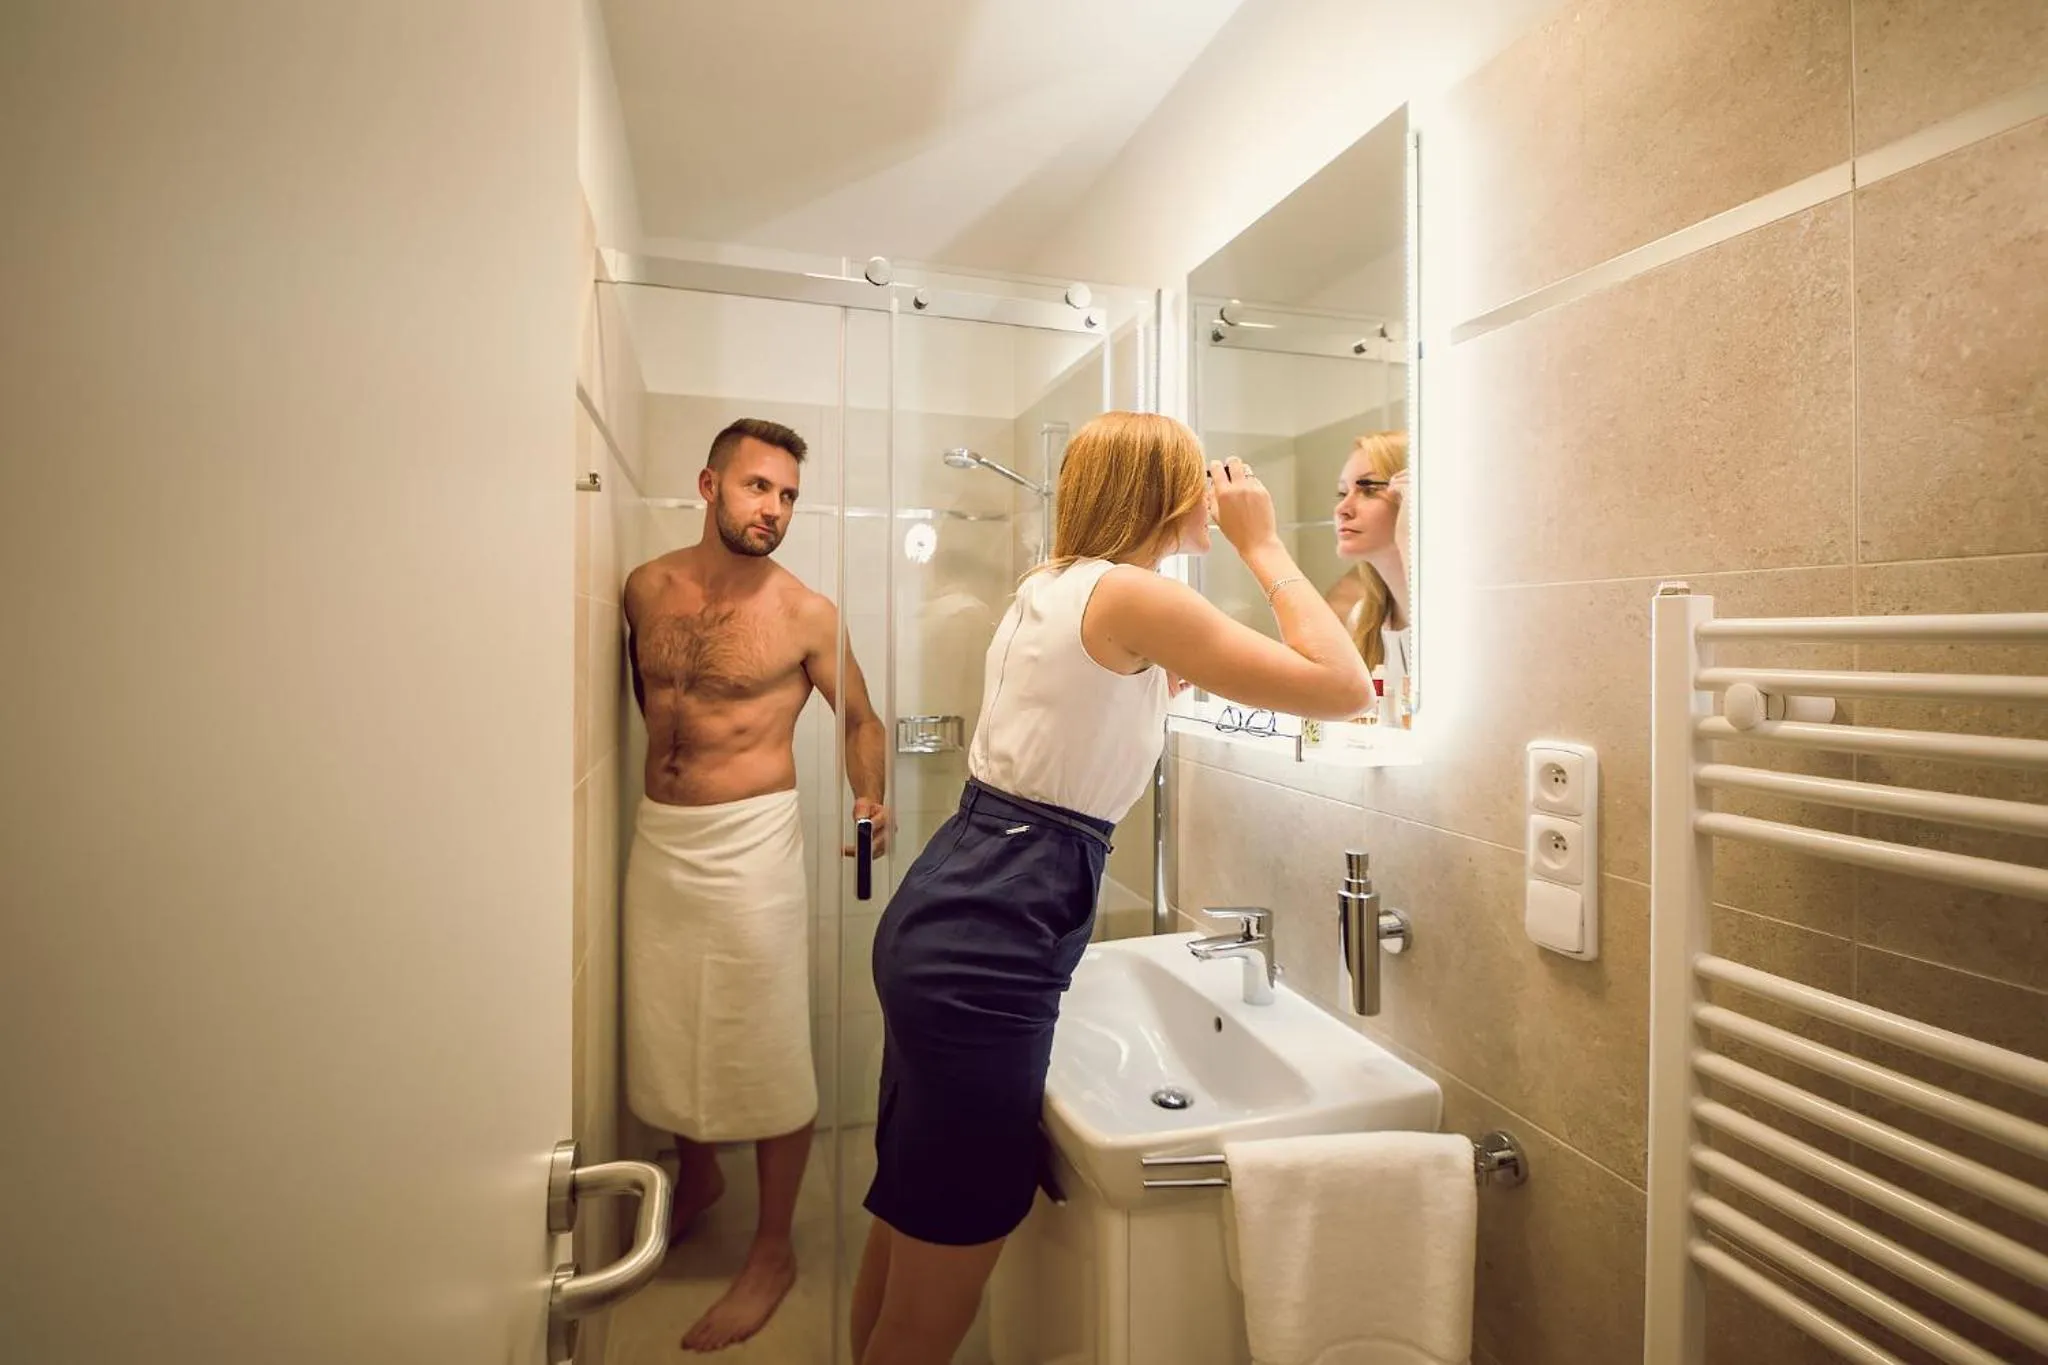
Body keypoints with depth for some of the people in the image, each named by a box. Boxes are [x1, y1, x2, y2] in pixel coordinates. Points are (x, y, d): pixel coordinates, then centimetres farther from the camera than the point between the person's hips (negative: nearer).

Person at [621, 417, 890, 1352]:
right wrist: (671, 750, 14)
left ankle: (772, 1252, 24)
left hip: (750, 843, -5)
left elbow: (859, 718, 1)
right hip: (656, 837, 5)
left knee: (766, 1052, 4)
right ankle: (698, 1177, 47)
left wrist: (870, 799, -14)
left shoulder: (806, 614, -8)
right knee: (665, 1031, 19)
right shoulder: (646, 588, 3)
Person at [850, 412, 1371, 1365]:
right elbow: (1342, 686, -11)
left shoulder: (1051, 586, 13)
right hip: (987, 950, -9)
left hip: (935, 918, 9)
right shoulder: (1132, 596, -13)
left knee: (897, 1242, 26)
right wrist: (1262, 544, -2)